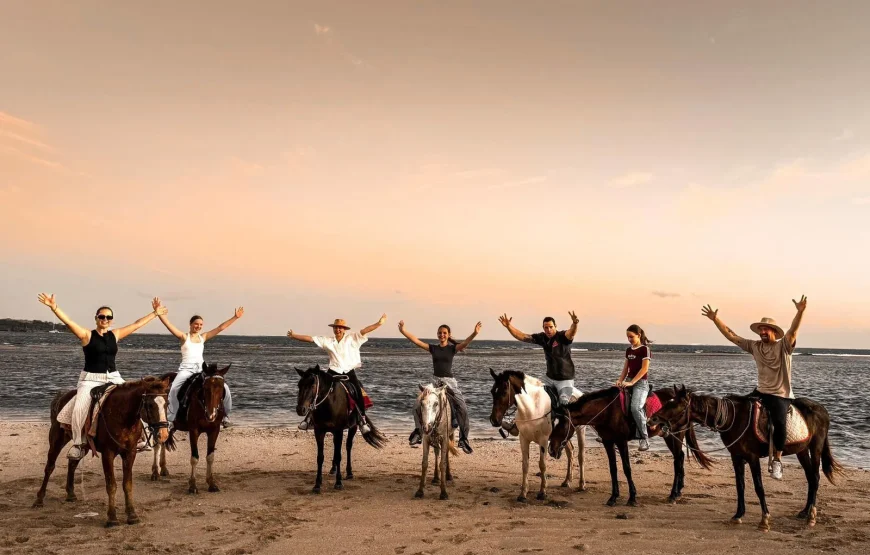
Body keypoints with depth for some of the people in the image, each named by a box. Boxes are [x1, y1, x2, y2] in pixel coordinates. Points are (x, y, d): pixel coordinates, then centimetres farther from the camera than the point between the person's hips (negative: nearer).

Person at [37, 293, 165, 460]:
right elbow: (68, 322, -17)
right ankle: (78, 444, -8)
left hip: (113, 378, 4)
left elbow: (136, 324, 15)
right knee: (79, 408, -24)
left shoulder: (115, 334, 7)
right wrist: (54, 308, -31)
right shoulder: (87, 335, -4)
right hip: (91, 379, -4)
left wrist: (155, 313, 19)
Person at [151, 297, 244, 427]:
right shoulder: (184, 337, 5)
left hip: (201, 369, 4)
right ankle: (170, 418, -23)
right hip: (186, 369, -4)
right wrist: (158, 312, -18)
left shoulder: (203, 337, 14)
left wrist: (235, 317, 10)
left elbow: (221, 328, 13)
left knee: (224, 388, -8)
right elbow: (168, 324, -6)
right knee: (174, 389, -32)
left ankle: (225, 414, 8)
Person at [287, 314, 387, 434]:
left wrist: (379, 323, -21)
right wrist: (293, 336, 7)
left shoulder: (352, 338, 0)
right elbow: (310, 339, 7)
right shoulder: (327, 341, 6)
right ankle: (309, 417, 15)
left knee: (358, 396, -14)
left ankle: (363, 421, -1)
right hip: (333, 373, 2)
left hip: (349, 373, -2)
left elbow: (365, 330, -10)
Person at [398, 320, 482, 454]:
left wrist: (474, 333, -37)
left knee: (462, 409, -13)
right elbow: (415, 340, -1)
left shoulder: (452, 348, 0)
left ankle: (464, 439, -1)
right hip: (435, 381, 2)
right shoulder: (433, 348, 6)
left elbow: (465, 343, -19)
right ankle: (418, 432, 19)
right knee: (418, 407, -2)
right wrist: (403, 330, -11)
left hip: (450, 382, -2)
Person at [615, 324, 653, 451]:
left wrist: (631, 382, -19)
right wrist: (620, 380, 2)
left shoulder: (645, 349, -7)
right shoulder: (628, 350, 14)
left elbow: (644, 368, -14)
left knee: (635, 407, -27)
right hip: (628, 380, 7)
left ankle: (645, 438, -15)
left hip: (641, 382, -7)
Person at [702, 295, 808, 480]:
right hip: (761, 392, 6)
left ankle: (777, 461, -10)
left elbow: (793, 331, -25)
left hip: (781, 395, -6)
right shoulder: (754, 346, 5)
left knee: (779, 422, -28)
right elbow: (731, 335, 6)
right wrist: (715, 319, 0)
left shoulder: (784, 346, -7)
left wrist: (800, 312, -42)